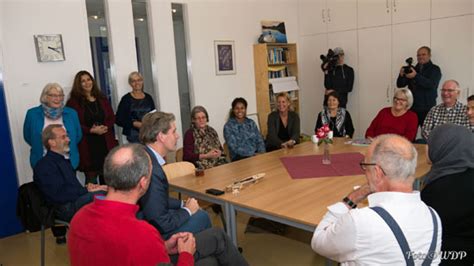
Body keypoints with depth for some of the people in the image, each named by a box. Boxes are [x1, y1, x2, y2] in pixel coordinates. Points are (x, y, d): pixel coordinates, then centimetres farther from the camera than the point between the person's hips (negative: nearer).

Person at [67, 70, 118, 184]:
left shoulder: (102, 99, 13)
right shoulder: (73, 101, -3)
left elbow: (112, 118, 11)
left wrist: (105, 127, -9)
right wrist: (91, 130, -16)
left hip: (106, 142, 4)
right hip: (87, 145, -4)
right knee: (91, 179, 1)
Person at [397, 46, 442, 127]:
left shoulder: (435, 69, 4)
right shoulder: (412, 69, 15)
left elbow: (432, 84, -15)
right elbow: (400, 84, 9)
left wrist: (416, 76, -26)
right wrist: (401, 75, -12)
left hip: (427, 109, -3)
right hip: (412, 107, 3)